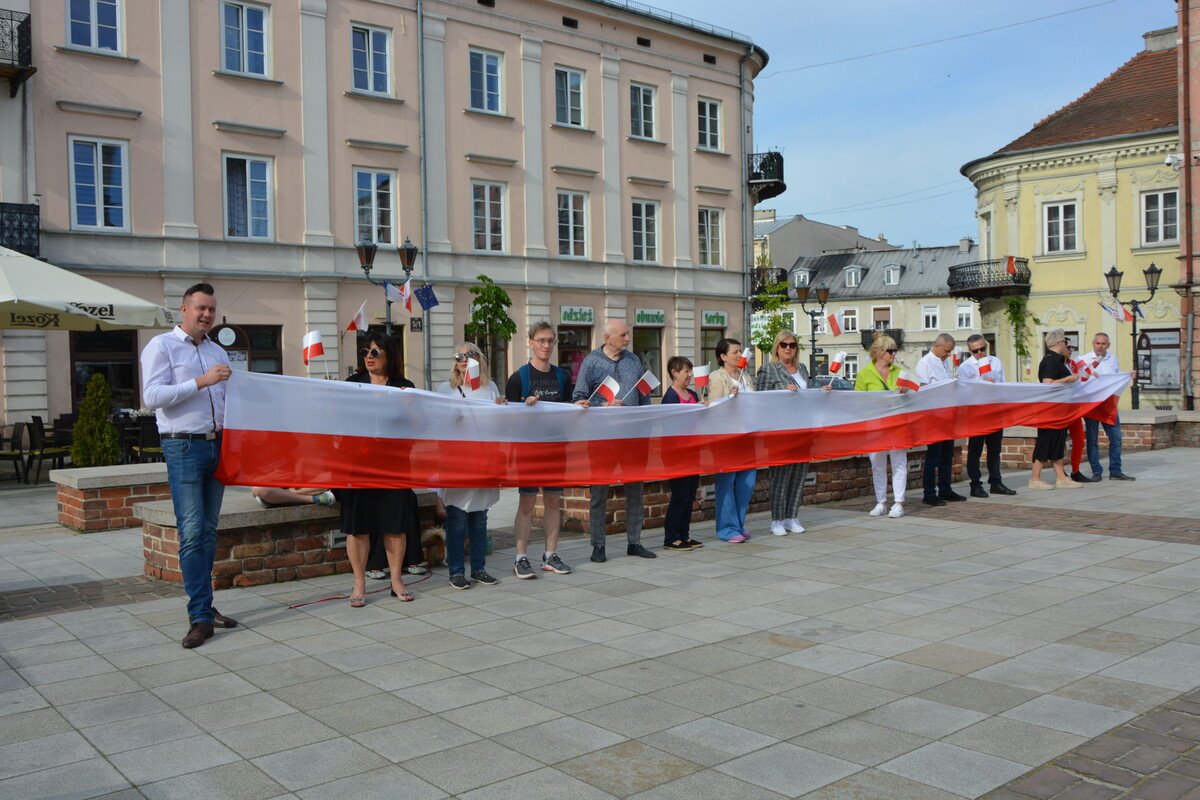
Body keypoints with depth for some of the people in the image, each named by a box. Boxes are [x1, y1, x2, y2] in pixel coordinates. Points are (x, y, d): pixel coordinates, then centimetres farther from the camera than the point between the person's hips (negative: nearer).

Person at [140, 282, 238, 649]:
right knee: (191, 532, -10)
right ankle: (200, 616, -8)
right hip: (183, 446, -6)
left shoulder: (218, 352, 18)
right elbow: (153, 396, -13)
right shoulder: (161, 346, -1)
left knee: (209, 532, 9)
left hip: (217, 445, 6)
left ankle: (203, 606, 17)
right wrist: (201, 381, -19)